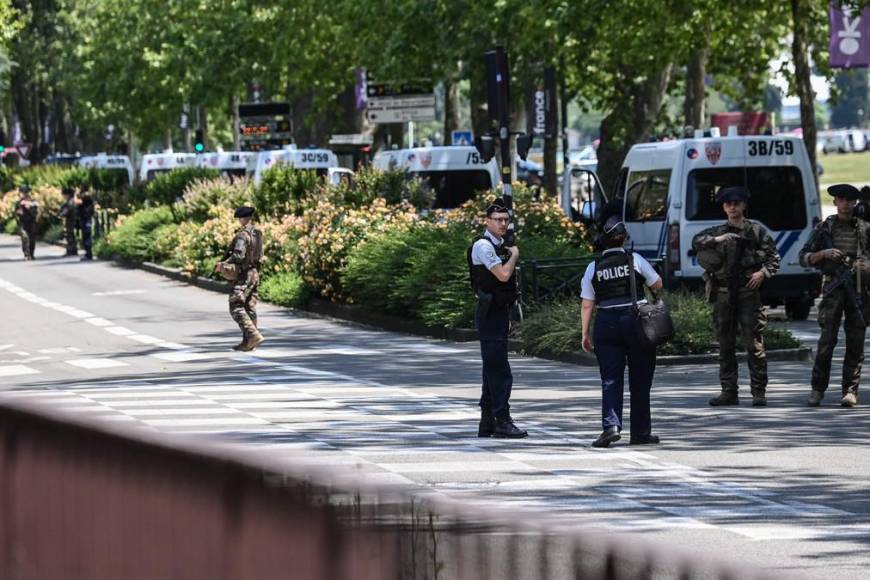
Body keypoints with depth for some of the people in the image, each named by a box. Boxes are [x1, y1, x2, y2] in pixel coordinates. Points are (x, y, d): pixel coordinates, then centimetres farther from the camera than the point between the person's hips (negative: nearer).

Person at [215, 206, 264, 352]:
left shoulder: (242, 234, -16)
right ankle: (248, 342, 11)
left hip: (244, 275, -8)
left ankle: (253, 335, -18)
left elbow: (238, 255, -27)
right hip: (255, 274, 8)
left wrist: (224, 264, -14)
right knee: (250, 308, 10)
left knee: (236, 308, -7)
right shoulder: (257, 233, 10)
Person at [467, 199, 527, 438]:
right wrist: (514, 255, -5)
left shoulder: (500, 246, 17)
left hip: (499, 312, 10)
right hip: (490, 313, -10)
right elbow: (503, 275, -23)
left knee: (492, 369, 12)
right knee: (499, 370, -11)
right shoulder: (483, 246, -13)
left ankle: (487, 423, 16)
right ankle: (502, 421, -12)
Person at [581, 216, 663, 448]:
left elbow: (587, 305, 1)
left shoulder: (593, 267, 3)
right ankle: (641, 432, 13)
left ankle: (611, 424, -19)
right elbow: (657, 285, 10)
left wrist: (585, 334, 6)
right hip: (636, 320, -1)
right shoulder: (635, 260, -2)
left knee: (610, 379, 1)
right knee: (640, 380, 9)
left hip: (606, 323, 1)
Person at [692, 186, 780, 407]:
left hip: (748, 292, -3)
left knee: (754, 344, -7)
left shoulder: (756, 231, 7)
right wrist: (717, 240, -14)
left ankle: (759, 391, -5)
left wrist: (763, 272, -11)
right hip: (723, 293, 3)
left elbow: (774, 257, 6)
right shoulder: (717, 232, 14)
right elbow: (696, 241, 0)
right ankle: (729, 391, 11)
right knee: (726, 345, 5)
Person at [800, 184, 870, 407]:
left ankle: (850, 391, 3)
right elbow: (804, 258, 8)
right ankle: (817, 389, 2)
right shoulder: (824, 228, 9)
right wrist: (823, 253, -9)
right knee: (827, 340, -7)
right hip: (833, 288, -1)